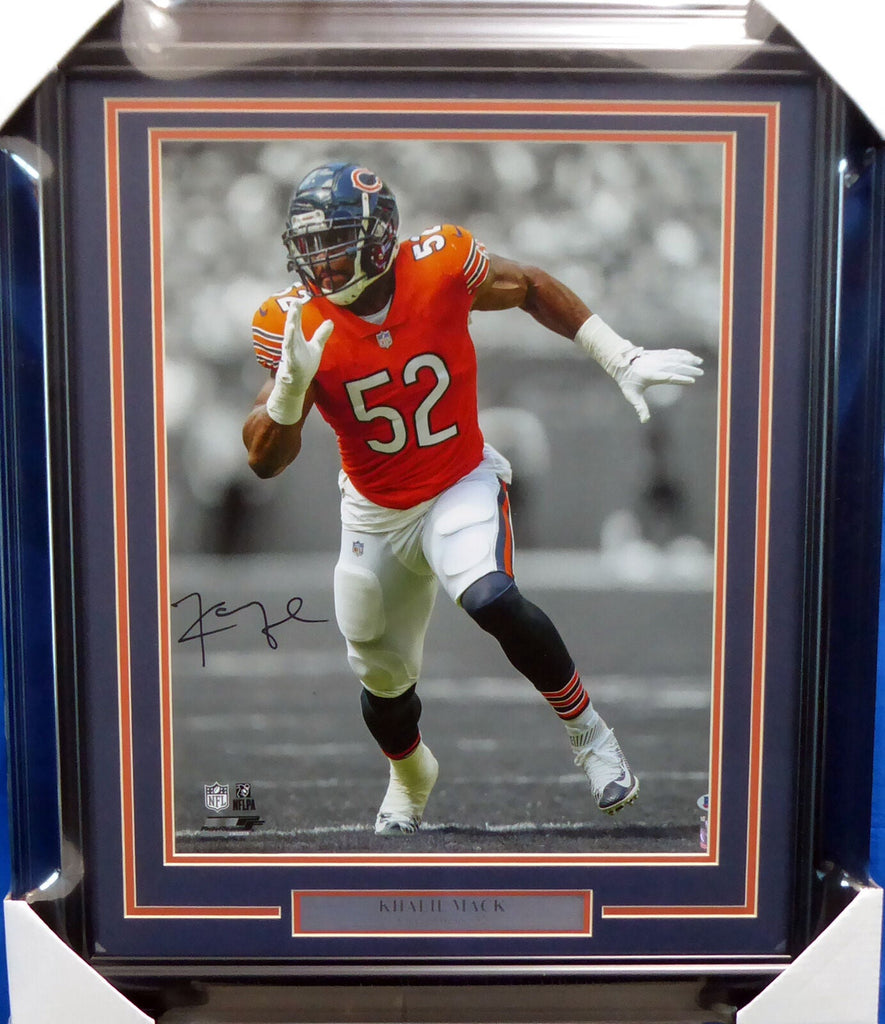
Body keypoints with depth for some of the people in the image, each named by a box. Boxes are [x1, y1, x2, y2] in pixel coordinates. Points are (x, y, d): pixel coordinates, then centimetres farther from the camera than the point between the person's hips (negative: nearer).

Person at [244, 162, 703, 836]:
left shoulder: (440, 266, -20)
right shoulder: (295, 326, -17)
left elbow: (534, 289, 1)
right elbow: (266, 461, -17)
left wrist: (622, 360, 0)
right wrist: (290, 385, -37)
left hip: (461, 487, -2)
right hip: (375, 514, 3)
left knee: (492, 601, -33)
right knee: (383, 679, 17)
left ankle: (588, 731, -6)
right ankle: (410, 773, 52)